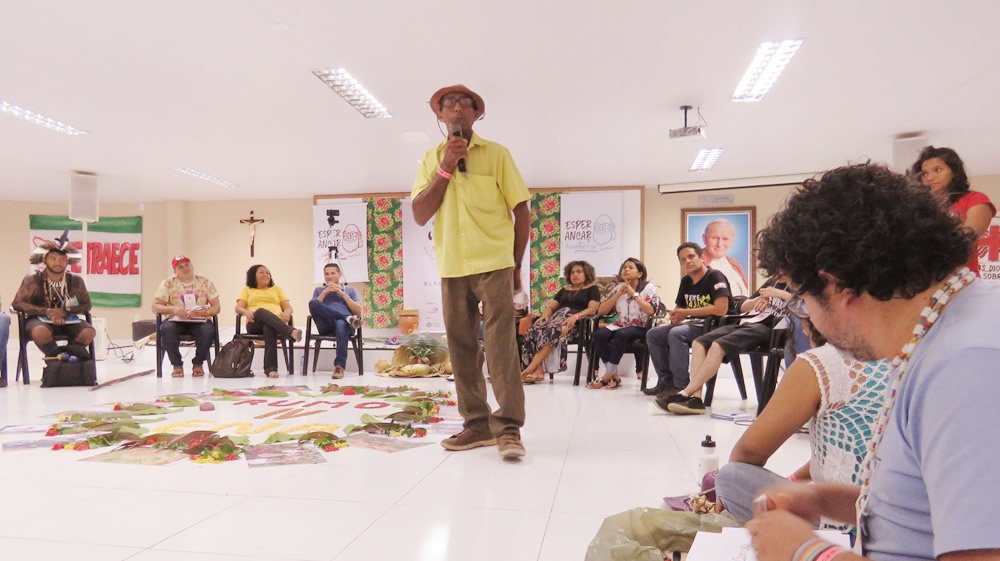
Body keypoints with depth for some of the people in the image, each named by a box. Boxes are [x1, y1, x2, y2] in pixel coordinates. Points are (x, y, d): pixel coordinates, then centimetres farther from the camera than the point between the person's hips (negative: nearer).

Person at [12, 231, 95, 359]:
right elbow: (17, 304, -10)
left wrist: (65, 312, -19)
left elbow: (86, 305, 0)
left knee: (89, 333, -26)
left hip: (67, 320, 2)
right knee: (41, 333, -37)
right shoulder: (33, 279, -7)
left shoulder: (76, 280, -2)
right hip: (40, 319, -2)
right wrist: (46, 311, -23)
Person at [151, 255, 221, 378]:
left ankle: (198, 363, -9)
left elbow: (216, 307, 2)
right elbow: (155, 307, -2)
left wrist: (204, 312, -20)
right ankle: (177, 365, -13)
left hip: (199, 321, 0)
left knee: (209, 330, -33)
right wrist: (173, 309, -21)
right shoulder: (168, 284, 4)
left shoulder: (205, 282, 5)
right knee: (166, 328, -34)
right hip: (176, 321, 0)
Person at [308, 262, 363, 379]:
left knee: (341, 325, -42)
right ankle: (348, 318, -34)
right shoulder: (319, 290, 30)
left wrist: (342, 294, 5)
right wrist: (325, 292, 4)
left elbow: (358, 311, 11)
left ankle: (339, 366, -51)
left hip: (344, 323, -1)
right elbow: (313, 307, 12)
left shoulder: (350, 290, 27)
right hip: (326, 326, 2)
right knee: (313, 303, -29)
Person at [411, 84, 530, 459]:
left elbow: (522, 212, 5)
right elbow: (420, 216, 1)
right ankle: (478, 424, 12)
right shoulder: (431, 159, 11)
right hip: (452, 268, 4)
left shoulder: (496, 154, 3)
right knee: (461, 346, 4)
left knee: (500, 342, -10)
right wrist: (445, 169, -7)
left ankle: (508, 427, -7)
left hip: (493, 263, -3)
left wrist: (516, 265, 5)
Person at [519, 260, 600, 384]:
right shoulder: (564, 290, 31)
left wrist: (575, 316, -19)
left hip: (578, 321, -5)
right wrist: (545, 315, 1)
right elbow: (550, 306, 25)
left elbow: (592, 309, -2)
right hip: (558, 317, 5)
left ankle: (530, 369, -41)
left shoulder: (592, 289, 15)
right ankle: (539, 371, -39)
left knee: (552, 330, -37)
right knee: (536, 328, -28)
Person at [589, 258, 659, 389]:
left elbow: (651, 311, -17)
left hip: (641, 328, -4)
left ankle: (607, 377, -27)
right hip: (621, 326, 4)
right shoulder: (618, 288, 12)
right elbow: (601, 311, 4)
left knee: (621, 334, -37)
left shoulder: (648, 287, 0)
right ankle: (614, 376, -21)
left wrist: (634, 294, -14)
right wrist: (619, 294, -5)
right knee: (598, 334, -26)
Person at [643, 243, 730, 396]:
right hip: (693, 325, 9)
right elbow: (679, 308, 20)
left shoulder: (715, 277, -13)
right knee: (653, 335, 0)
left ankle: (681, 385, -21)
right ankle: (666, 381, 3)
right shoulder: (686, 281, 11)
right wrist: (675, 317, -8)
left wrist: (686, 312, -18)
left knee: (676, 334, -31)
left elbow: (721, 309, -25)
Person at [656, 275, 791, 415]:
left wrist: (778, 293, -17)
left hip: (765, 328, -8)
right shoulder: (772, 281, 28)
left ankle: (685, 394, -30)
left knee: (718, 346, -30)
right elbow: (743, 307, 27)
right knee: (699, 343, -13)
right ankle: (695, 398, -24)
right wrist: (760, 298, 6)